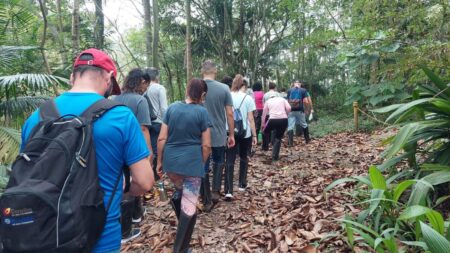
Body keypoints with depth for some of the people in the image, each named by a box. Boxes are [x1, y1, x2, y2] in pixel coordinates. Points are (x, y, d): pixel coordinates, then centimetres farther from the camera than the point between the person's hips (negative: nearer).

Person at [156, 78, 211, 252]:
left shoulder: (172, 108, 4)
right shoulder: (202, 112, -6)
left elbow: (162, 138, 2)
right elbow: (206, 145, -6)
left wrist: (160, 161, 12)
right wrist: (201, 164, 9)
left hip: (171, 161, 5)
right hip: (192, 163, -4)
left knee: (179, 191, 33)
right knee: (189, 206, 6)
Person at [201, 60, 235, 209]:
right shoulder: (224, 88, -7)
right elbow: (229, 114, -6)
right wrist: (232, 134, 4)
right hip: (219, 135, 0)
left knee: (203, 167, 11)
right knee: (218, 162, 24)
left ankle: (207, 201, 18)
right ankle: (216, 191, 14)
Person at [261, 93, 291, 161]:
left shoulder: (268, 101, 19)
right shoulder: (282, 99, 19)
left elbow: (264, 113, 19)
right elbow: (289, 108, 3)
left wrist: (262, 124, 27)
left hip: (273, 119, -2)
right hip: (284, 120, 2)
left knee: (266, 131, 29)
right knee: (278, 138, 14)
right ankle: (275, 156, 15)